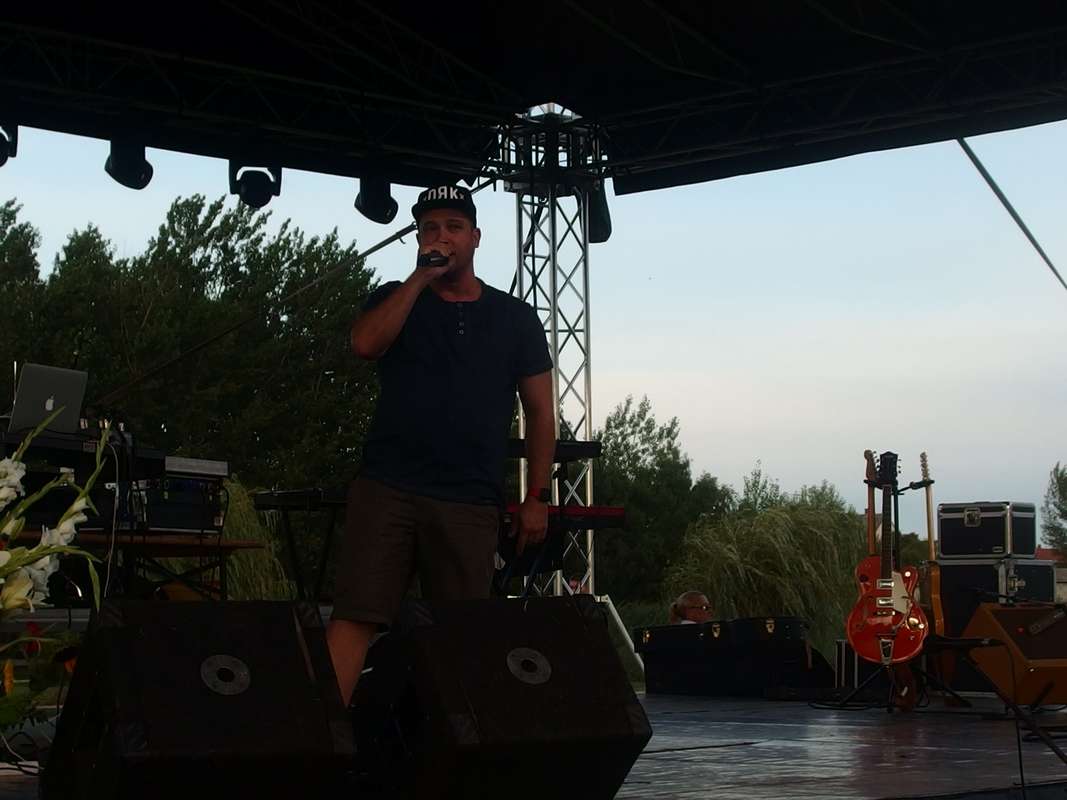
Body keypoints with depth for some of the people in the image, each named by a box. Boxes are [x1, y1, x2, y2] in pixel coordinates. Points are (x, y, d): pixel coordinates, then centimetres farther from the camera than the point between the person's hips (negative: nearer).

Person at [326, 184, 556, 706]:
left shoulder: (515, 318, 14)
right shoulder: (397, 300, 14)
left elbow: (540, 413, 13)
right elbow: (365, 343, -9)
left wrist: (537, 497, 4)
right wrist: (421, 278, -5)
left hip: (470, 505, 1)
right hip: (386, 489, -1)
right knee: (354, 618, -10)